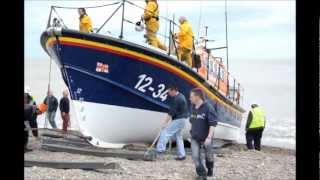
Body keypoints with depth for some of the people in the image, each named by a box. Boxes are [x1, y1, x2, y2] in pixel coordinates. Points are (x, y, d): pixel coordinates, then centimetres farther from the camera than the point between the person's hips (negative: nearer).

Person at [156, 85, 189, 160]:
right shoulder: (181, 96, 14)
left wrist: (165, 122, -20)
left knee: (165, 132, -11)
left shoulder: (177, 99, -19)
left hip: (178, 120, -10)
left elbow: (171, 112, -21)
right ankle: (181, 155, 15)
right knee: (179, 137, 14)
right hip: (182, 119, 10)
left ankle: (160, 149, -14)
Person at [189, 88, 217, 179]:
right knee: (195, 156, -6)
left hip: (206, 138, -5)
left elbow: (213, 124, -22)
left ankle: (210, 170, 39)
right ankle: (202, 175, 5)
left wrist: (209, 137, -29)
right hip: (195, 138, 5)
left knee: (209, 156, 12)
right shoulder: (193, 108, 3)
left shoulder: (208, 108, -18)